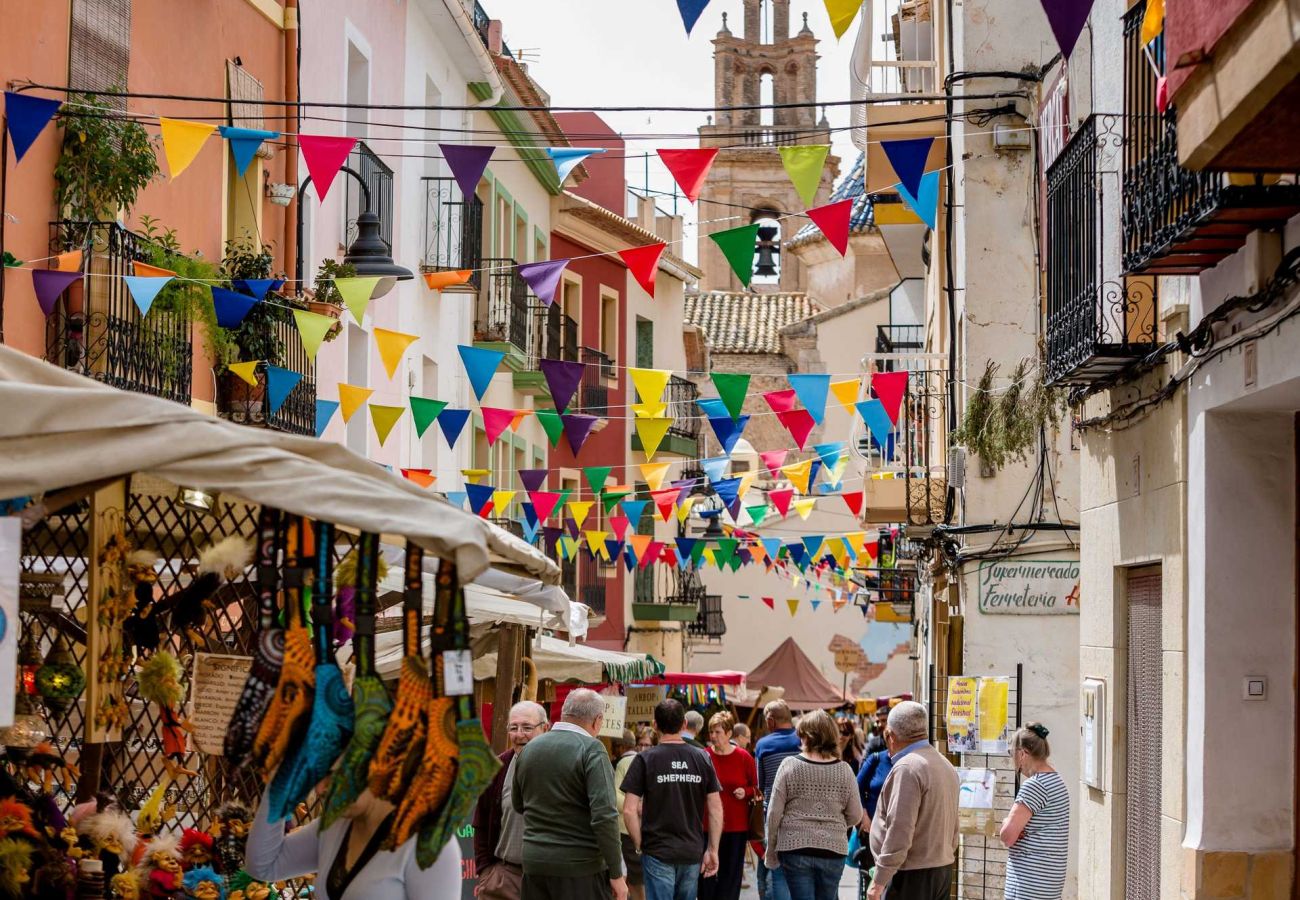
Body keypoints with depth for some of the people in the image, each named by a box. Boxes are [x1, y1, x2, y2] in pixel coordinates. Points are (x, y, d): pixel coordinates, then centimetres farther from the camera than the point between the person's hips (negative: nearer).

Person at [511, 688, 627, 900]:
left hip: (534, 864, 6)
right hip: (580, 866, -6)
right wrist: (617, 874, -14)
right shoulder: (591, 750, -11)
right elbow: (605, 815, -18)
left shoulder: (529, 748, 9)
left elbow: (518, 805, 22)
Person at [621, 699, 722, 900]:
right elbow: (716, 809, 2)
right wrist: (713, 850, 7)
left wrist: (639, 846, 1)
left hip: (657, 852, -3)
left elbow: (630, 810, -11)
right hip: (693, 852, 3)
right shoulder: (702, 759, 2)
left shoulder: (645, 760, -7)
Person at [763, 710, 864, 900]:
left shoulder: (790, 765, -6)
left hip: (795, 848, -2)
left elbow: (774, 813, -4)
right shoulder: (844, 770, -1)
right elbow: (855, 816, 4)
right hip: (833, 849, 2)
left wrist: (771, 850, 6)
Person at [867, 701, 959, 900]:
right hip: (943, 869, 9)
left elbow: (899, 832, -21)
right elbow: (952, 827, 19)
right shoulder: (946, 766, 15)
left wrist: (878, 881, -18)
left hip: (912, 876, -9)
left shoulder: (907, 768, -15)